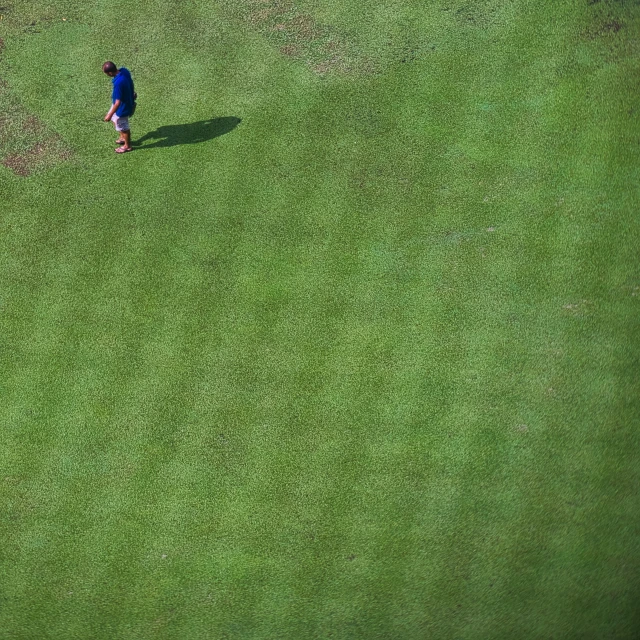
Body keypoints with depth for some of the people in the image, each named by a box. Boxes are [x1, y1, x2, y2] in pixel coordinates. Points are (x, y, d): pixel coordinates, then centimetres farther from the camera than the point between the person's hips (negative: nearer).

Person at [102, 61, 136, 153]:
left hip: (122, 107, -9)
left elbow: (118, 102, -33)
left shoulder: (118, 83, -41)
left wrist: (110, 114, -22)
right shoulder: (124, 70, -16)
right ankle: (123, 138, 51)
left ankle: (127, 146, 41)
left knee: (123, 127, 17)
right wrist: (132, 93, 25)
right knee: (114, 119, 30)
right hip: (128, 100, 9)